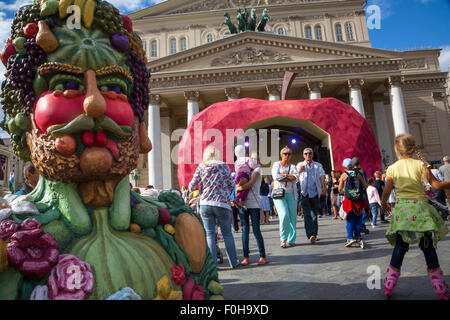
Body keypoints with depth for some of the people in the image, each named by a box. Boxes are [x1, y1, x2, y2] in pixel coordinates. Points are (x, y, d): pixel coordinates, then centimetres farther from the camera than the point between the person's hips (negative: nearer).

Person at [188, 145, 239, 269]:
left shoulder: (201, 167, 5)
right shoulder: (224, 166, 4)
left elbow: (192, 186, 4)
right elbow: (231, 185, 5)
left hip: (205, 203, 0)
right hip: (222, 203, 0)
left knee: (210, 234, 6)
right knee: (227, 233, 11)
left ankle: (213, 264, 5)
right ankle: (234, 262, 20)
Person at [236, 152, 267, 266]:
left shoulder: (257, 170, 1)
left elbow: (249, 184, -11)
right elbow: (239, 185, 16)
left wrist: (237, 189, -1)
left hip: (253, 204, -5)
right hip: (243, 203, 5)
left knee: (256, 230, -4)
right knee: (245, 230, 5)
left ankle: (262, 256, 6)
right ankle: (246, 256, 11)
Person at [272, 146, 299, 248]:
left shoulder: (293, 166, 15)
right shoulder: (277, 164, 7)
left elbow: (296, 177, -5)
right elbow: (275, 176, -12)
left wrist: (283, 175, -10)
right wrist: (289, 177, -6)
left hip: (291, 194, 4)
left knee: (292, 217, 0)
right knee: (284, 215, -18)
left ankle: (291, 240, 12)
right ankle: (283, 239, -1)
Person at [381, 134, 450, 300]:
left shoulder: (393, 168, 2)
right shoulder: (420, 164, -1)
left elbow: (386, 191, 5)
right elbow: (436, 185, -4)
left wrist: (383, 204, 22)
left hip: (402, 208, 1)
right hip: (420, 207, -1)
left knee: (400, 246, 8)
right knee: (428, 247, 6)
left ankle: (389, 286, 11)